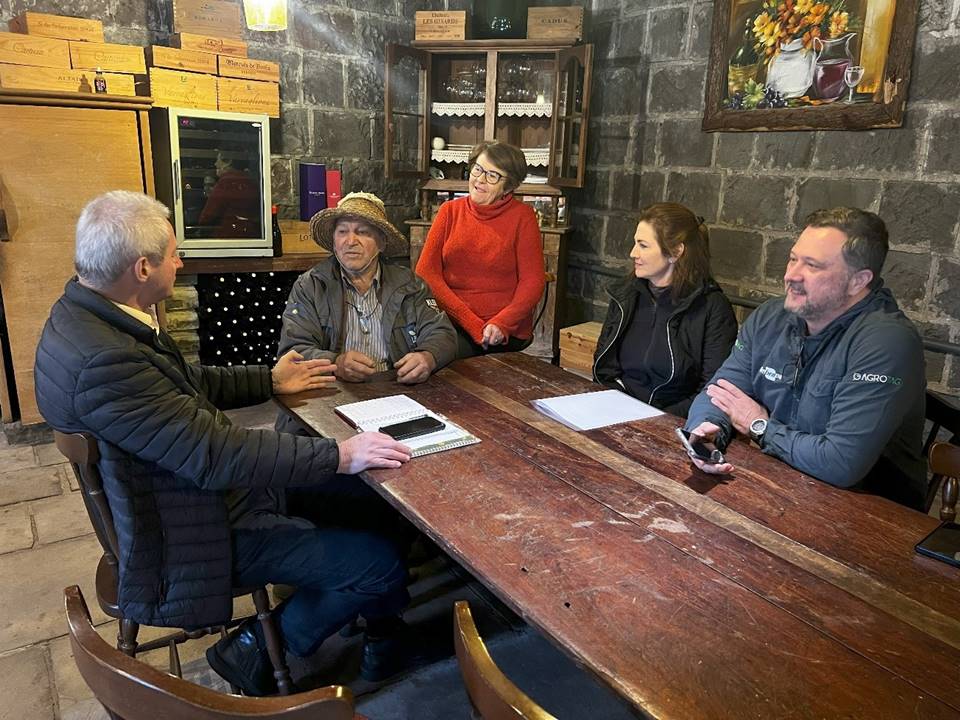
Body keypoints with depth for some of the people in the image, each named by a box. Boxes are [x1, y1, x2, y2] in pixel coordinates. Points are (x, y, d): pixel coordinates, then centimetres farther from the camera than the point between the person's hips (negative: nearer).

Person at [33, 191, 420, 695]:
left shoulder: (88, 313, 0)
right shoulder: (102, 360, -32)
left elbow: (182, 383, 13)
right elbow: (215, 454, -32)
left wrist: (270, 380, 17)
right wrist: (339, 456, -28)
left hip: (192, 488, 10)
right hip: (187, 540, -10)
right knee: (381, 565, -13)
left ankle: (377, 627, 30)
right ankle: (257, 650, 9)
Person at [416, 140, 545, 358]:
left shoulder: (522, 216, 3)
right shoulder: (450, 211, 10)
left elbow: (532, 282, -1)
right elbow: (425, 271, 1)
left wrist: (501, 324, -18)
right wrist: (470, 322, -12)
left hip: (506, 333, -3)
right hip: (450, 322, 3)